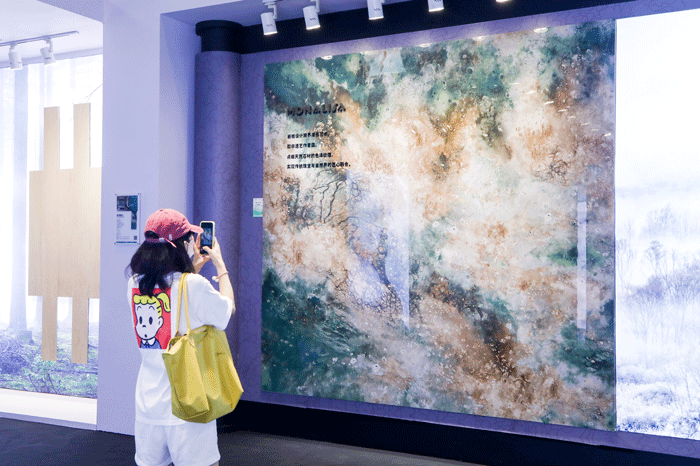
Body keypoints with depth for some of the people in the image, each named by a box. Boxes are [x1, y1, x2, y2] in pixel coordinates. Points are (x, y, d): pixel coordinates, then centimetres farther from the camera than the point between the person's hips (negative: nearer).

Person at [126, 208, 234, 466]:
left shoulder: (135, 283, 2)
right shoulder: (194, 286, -16)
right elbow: (228, 308, 1)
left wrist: (196, 265, 23)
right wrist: (220, 264, 10)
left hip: (148, 400, 6)